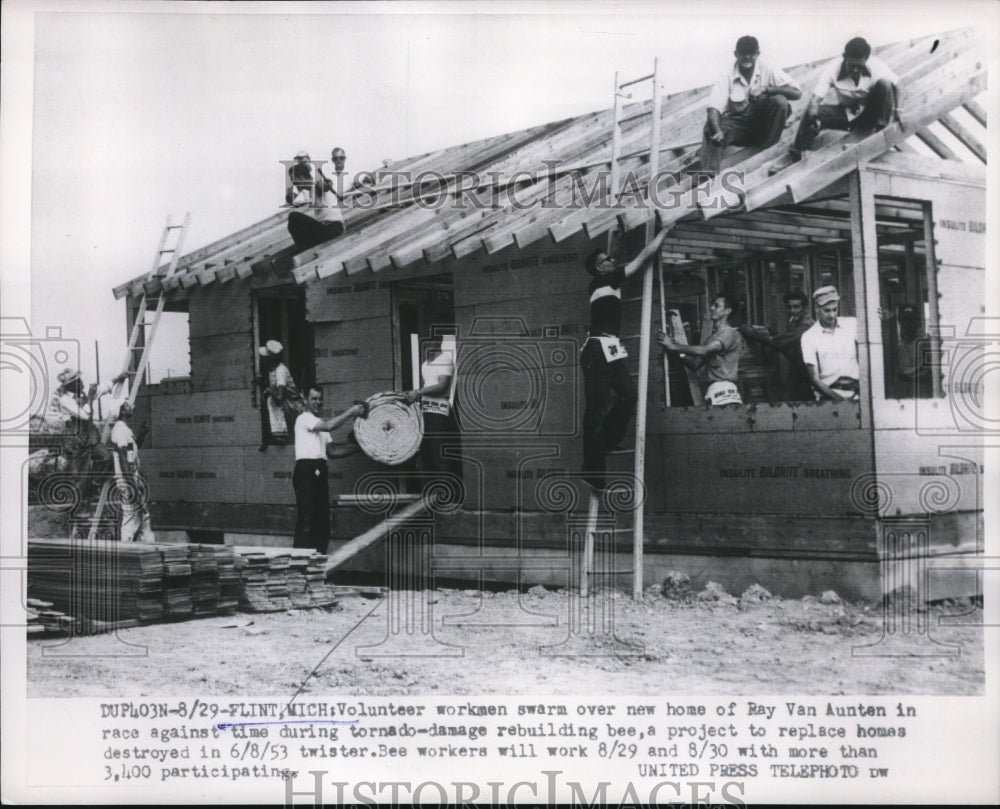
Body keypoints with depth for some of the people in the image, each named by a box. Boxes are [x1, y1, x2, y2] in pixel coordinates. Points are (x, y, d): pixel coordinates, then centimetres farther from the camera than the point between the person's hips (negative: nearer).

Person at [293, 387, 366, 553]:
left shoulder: (320, 424, 25)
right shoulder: (304, 418, -1)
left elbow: (332, 451, 17)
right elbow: (329, 425, -18)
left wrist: (357, 447, 8)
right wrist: (351, 412, -12)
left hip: (319, 472, 9)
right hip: (306, 472, -9)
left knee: (322, 520, 6)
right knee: (306, 519, -13)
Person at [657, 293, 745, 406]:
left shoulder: (730, 333, -2)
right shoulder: (709, 337, 22)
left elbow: (703, 351, -15)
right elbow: (695, 364, 19)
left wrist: (675, 347, -13)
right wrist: (679, 352, 2)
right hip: (711, 390, 6)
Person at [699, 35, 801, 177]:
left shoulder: (767, 69, -10)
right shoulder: (727, 77, -11)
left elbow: (797, 92, -18)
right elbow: (713, 109, -22)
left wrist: (766, 89, -30)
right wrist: (718, 132, -44)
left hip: (763, 123, 0)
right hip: (737, 123, 0)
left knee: (780, 101, -27)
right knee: (710, 129, -30)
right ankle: (708, 174, -44)